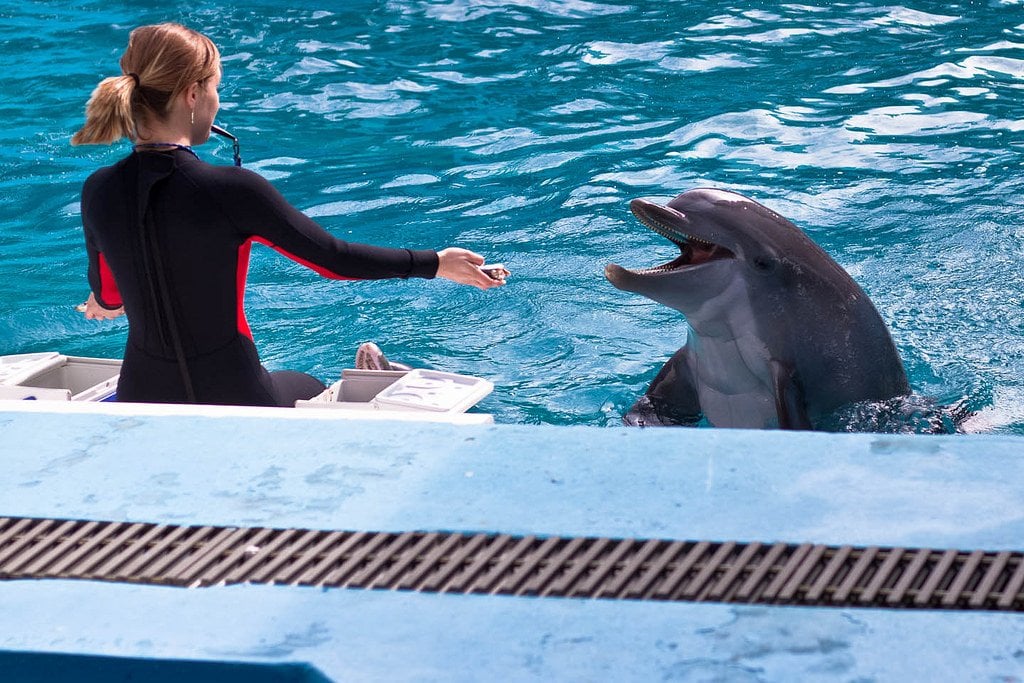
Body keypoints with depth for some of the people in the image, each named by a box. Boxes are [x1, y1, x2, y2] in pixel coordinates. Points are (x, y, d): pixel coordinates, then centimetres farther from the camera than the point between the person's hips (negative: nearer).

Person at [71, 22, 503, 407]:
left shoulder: (98, 193, -6)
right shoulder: (229, 190, -21)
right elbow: (333, 258, -10)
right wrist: (435, 263, 4)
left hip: (142, 399, 4)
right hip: (231, 401, -4)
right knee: (311, 391, 31)